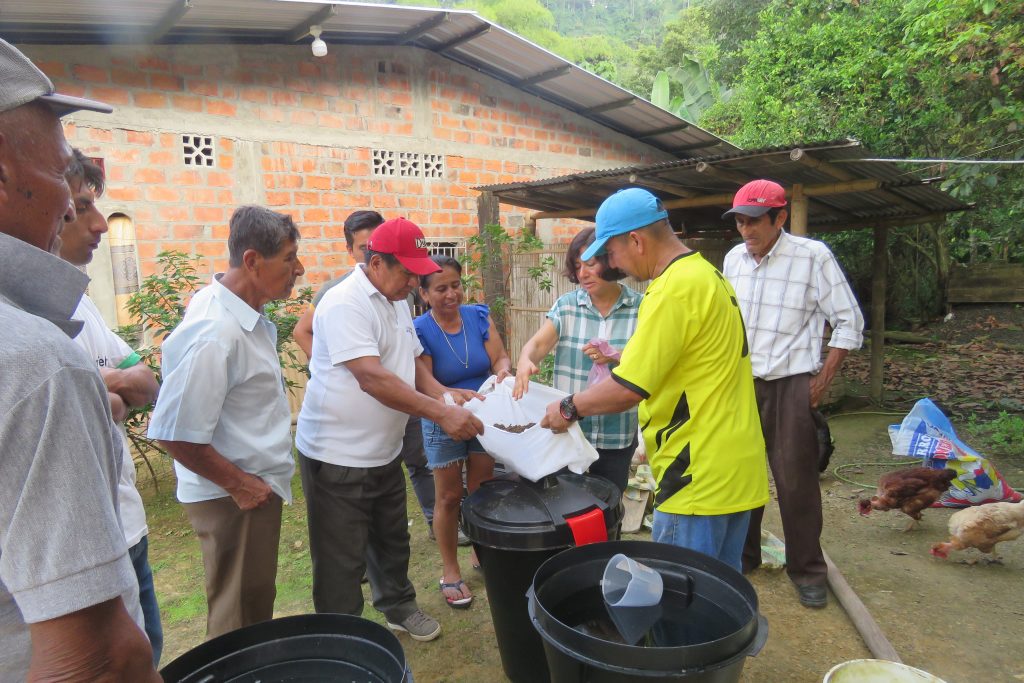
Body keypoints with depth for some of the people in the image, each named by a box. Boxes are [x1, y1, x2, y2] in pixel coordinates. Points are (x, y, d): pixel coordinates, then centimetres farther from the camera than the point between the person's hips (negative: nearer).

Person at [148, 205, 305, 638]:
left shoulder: (246, 315, 3)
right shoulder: (216, 333, -27)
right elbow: (176, 435, -28)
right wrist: (238, 484, -17)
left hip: (256, 486, 9)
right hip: (235, 498, -9)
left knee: (256, 603, 24)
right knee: (239, 620, 9)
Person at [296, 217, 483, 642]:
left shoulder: (396, 301, 8)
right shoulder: (346, 304, -21)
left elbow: (411, 365, 15)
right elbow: (372, 378, -31)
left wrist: (446, 395, -3)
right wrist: (441, 414, -33)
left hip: (384, 453, 9)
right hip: (337, 458, -8)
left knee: (393, 542, 24)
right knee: (343, 561, 7)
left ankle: (398, 607, 44)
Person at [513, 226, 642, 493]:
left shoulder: (641, 308, -2)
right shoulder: (566, 305, 2)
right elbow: (538, 343, -10)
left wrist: (616, 358, -21)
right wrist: (525, 360, -32)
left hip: (618, 436, -1)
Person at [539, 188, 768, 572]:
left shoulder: (675, 289, -20)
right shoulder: (707, 274, 11)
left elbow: (627, 391, -21)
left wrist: (569, 408, -7)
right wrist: (622, 358, 17)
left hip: (699, 479, -10)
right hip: (736, 469, 10)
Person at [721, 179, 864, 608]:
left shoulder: (813, 256, -9)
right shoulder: (734, 259, 6)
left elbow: (849, 322, -5)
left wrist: (823, 379, -9)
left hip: (791, 384, -4)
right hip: (741, 382, 5)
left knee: (796, 480, 2)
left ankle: (807, 571, 19)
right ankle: (742, 555, 30)